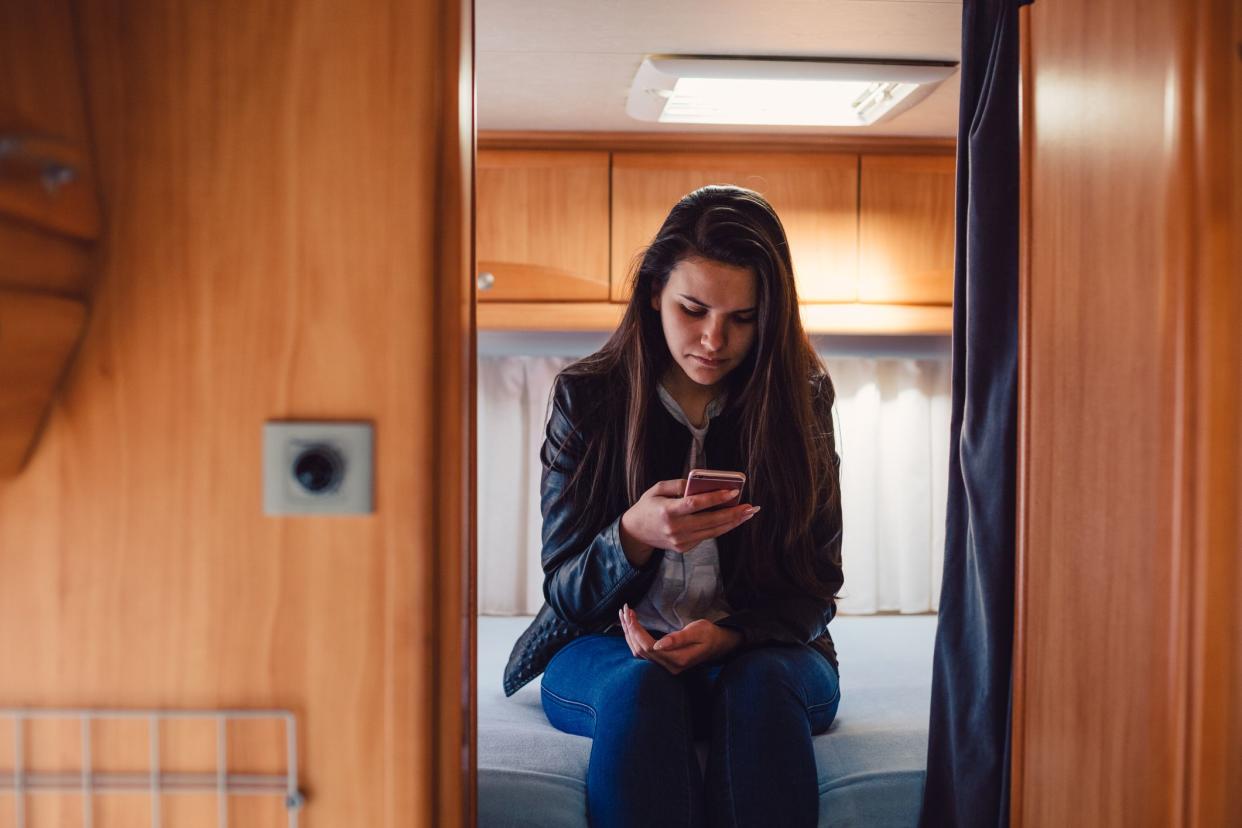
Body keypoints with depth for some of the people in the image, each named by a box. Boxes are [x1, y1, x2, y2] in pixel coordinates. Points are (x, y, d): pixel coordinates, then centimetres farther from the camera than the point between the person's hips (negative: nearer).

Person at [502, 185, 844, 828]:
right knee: (640, 686, -34)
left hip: (761, 650, 1)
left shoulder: (801, 396, -1)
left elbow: (815, 587, 1)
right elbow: (564, 592, -3)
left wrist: (727, 635, -21)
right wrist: (635, 535, -26)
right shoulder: (586, 396, -3)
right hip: (607, 649, 0)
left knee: (762, 683, -33)